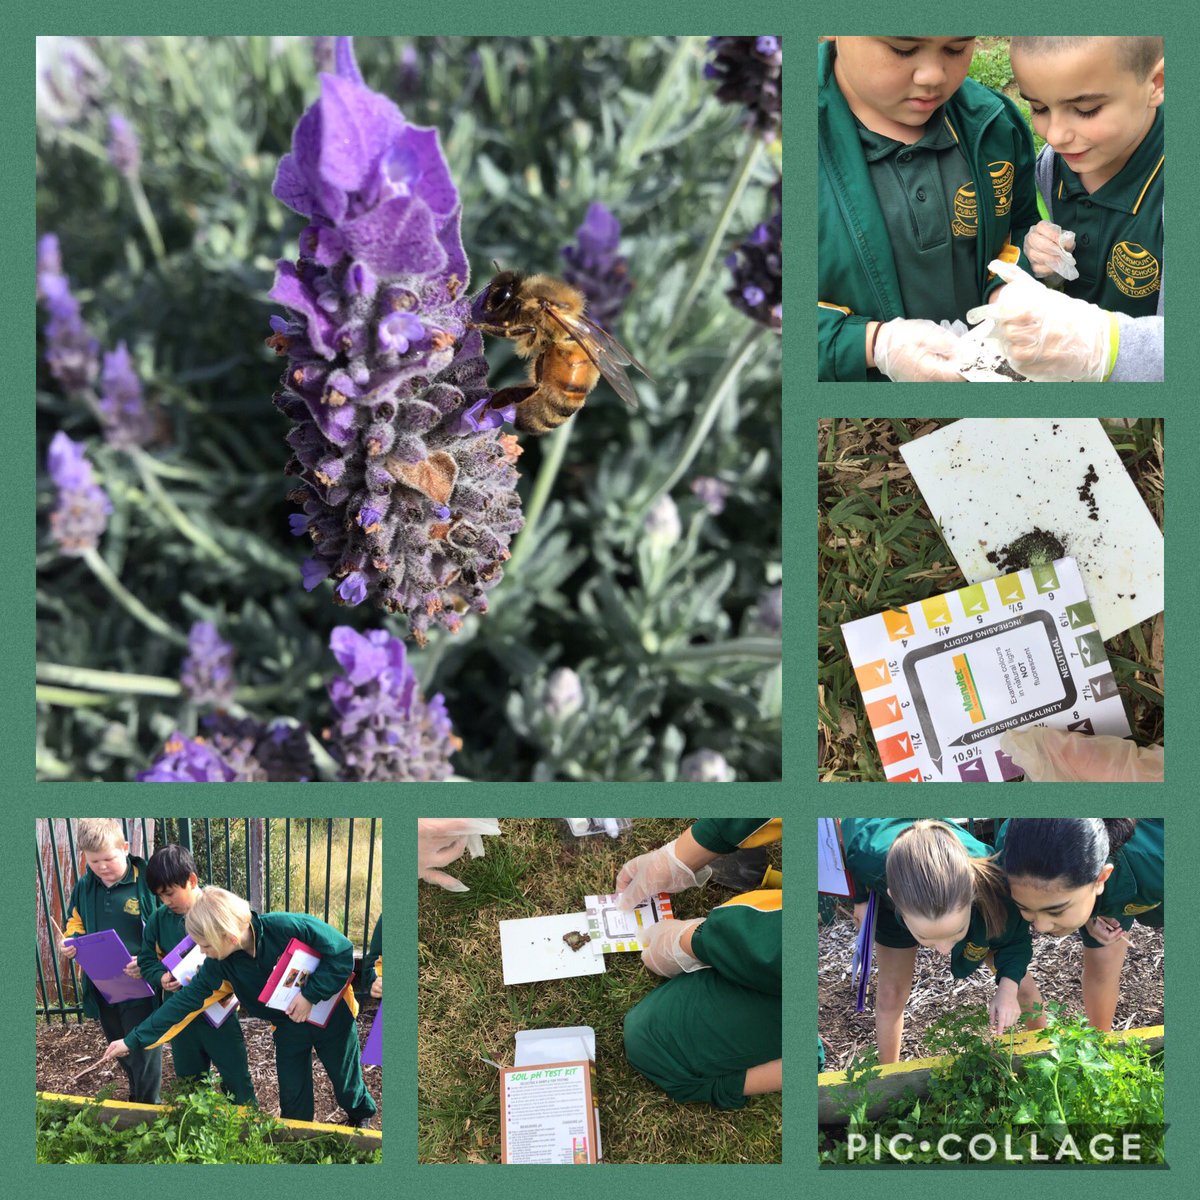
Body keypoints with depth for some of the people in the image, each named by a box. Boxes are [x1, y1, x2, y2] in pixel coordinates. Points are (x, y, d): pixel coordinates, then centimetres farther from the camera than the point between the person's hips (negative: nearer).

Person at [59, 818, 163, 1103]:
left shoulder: (146, 882, -16)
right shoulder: (84, 887, 2)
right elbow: (77, 924, 16)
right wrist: (70, 942, -6)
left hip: (139, 987, -6)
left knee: (143, 1052, 0)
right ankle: (135, 1099, 40)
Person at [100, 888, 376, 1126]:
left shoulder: (289, 927, -35)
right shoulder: (218, 965, -17)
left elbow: (343, 953, -27)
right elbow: (185, 1001, -12)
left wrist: (311, 995, -30)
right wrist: (132, 1040, -11)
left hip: (331, 1016, -3)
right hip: (288, 1027, 3)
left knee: (346, 1083, 16)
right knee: (292, 1098, 7)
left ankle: (361, 1119, 48)